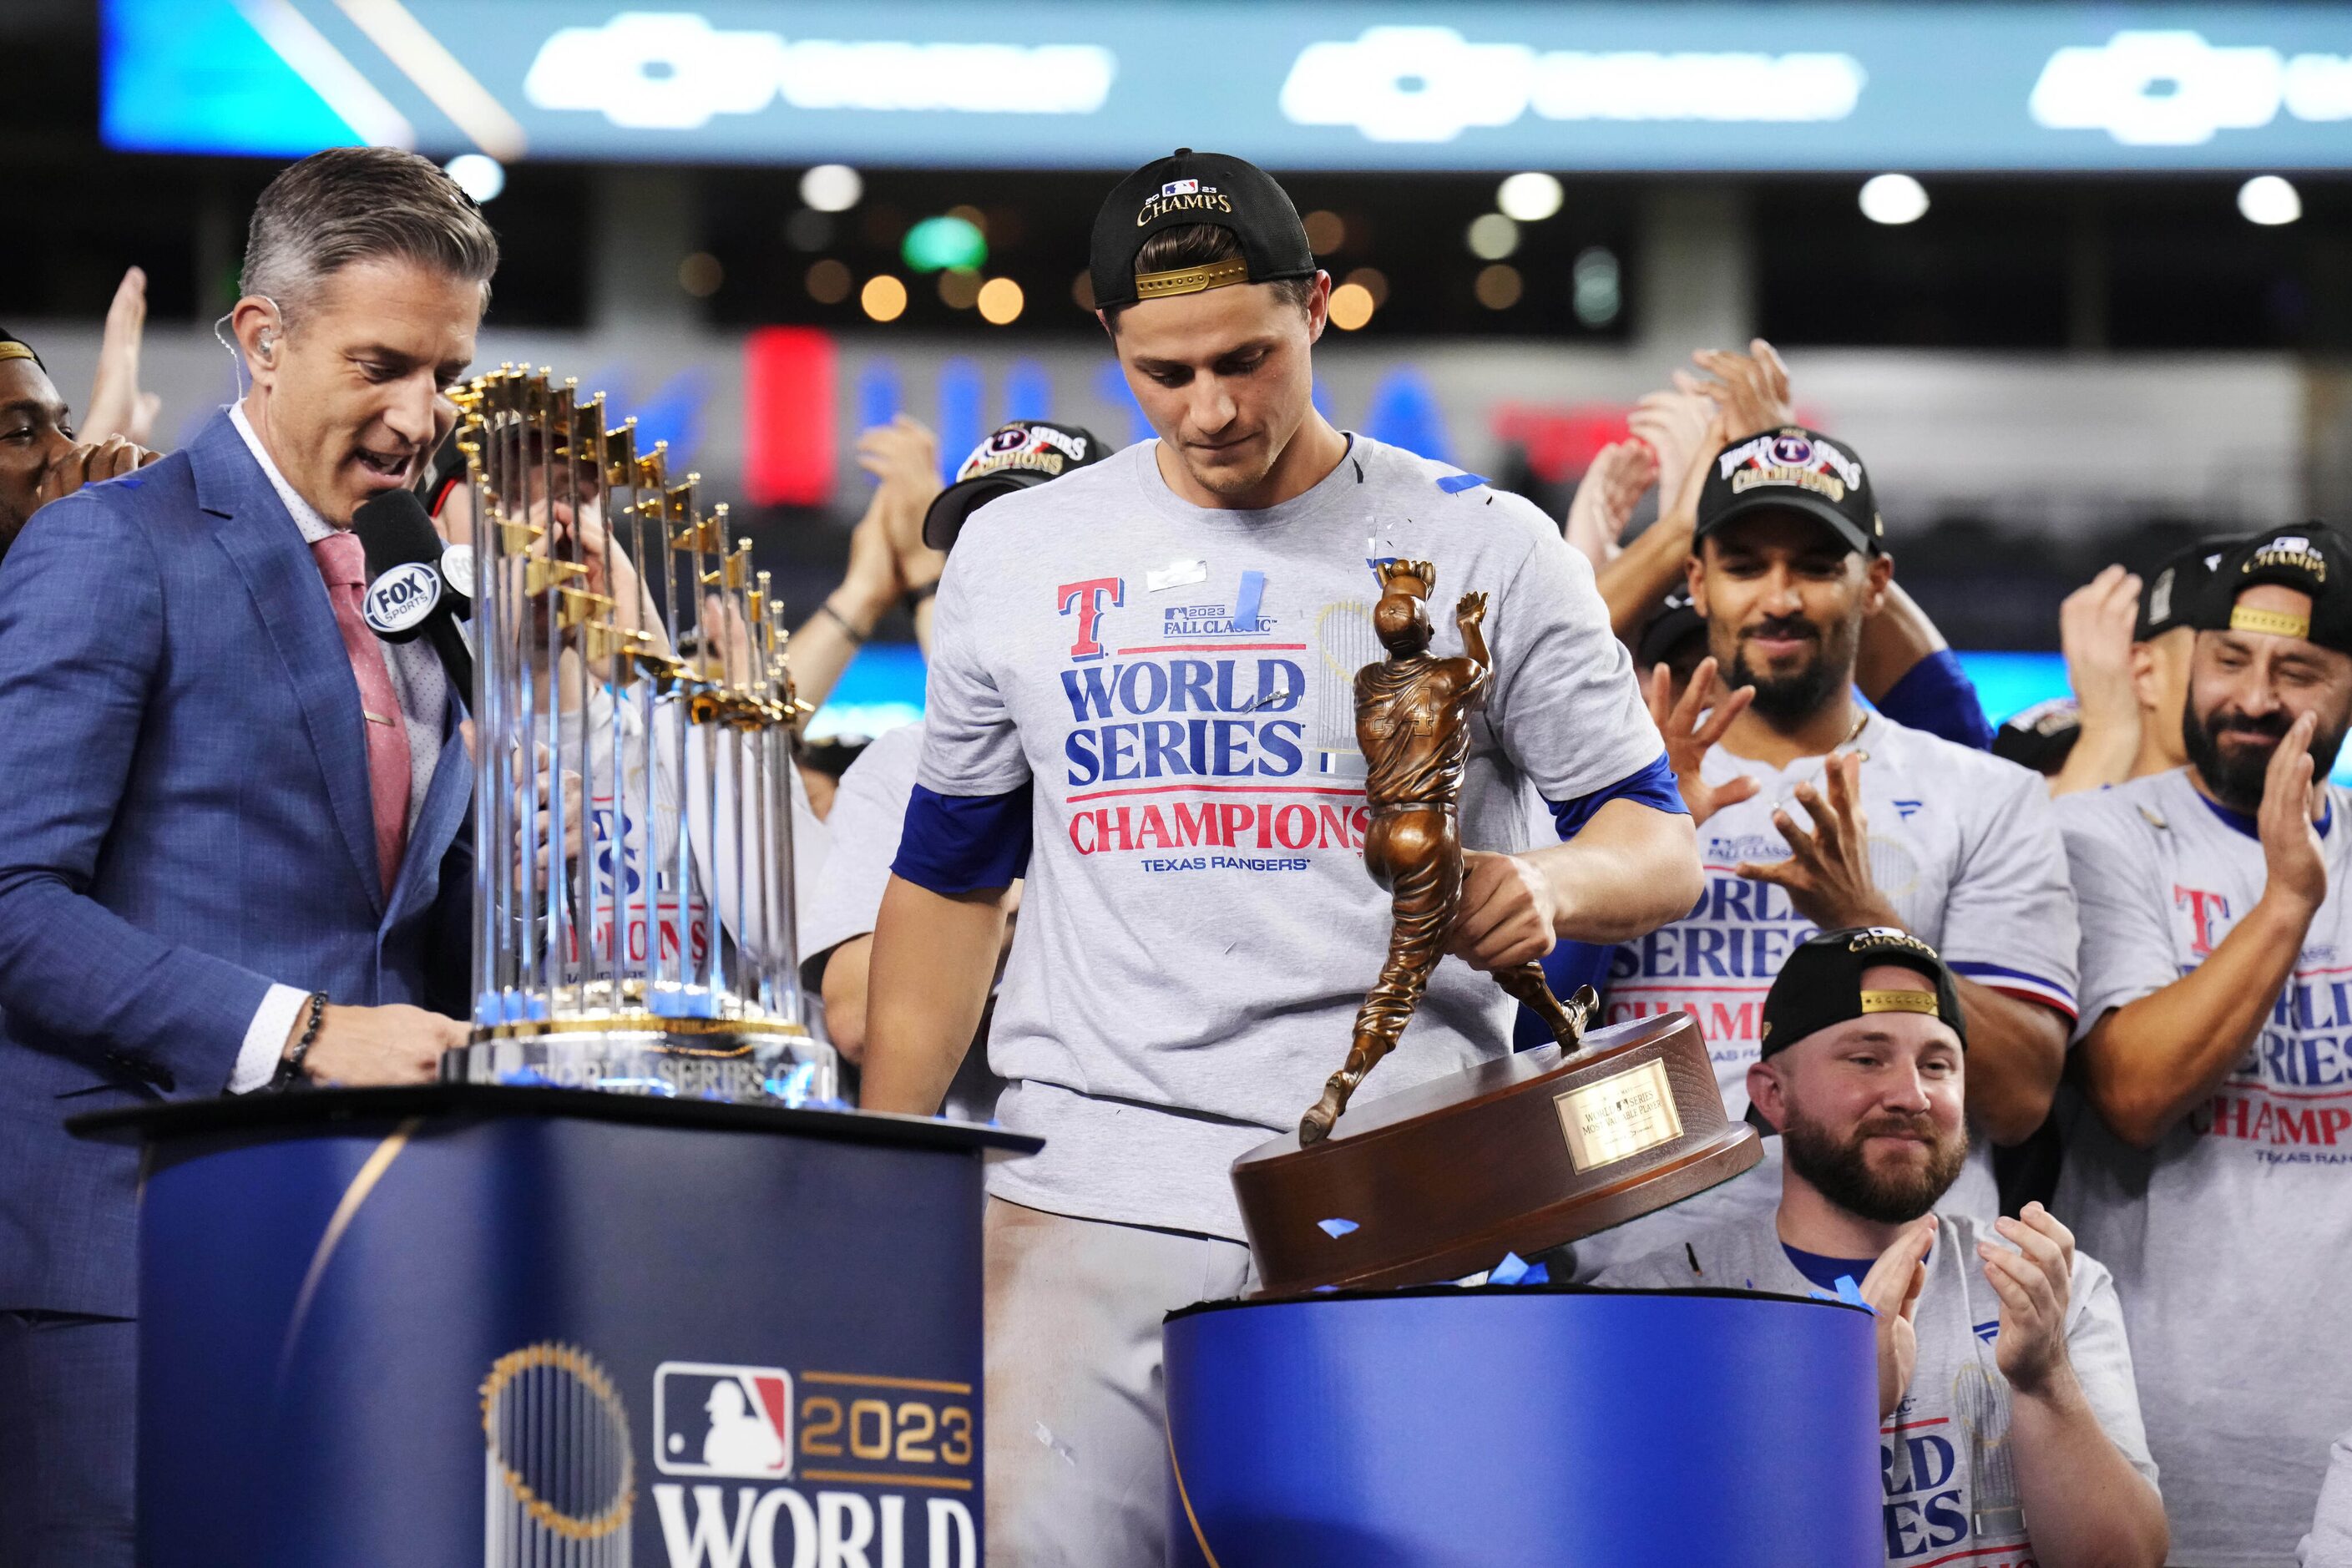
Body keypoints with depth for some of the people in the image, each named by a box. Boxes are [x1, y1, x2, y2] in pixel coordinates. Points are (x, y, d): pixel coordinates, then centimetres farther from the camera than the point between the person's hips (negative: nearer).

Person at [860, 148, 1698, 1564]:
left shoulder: (1484, 550, 4)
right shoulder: (1016, 557, 11)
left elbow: (1658, 847, 6)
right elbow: (950, 882, 20)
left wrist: (1550, 885, -17)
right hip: (1088, 1184, 2)